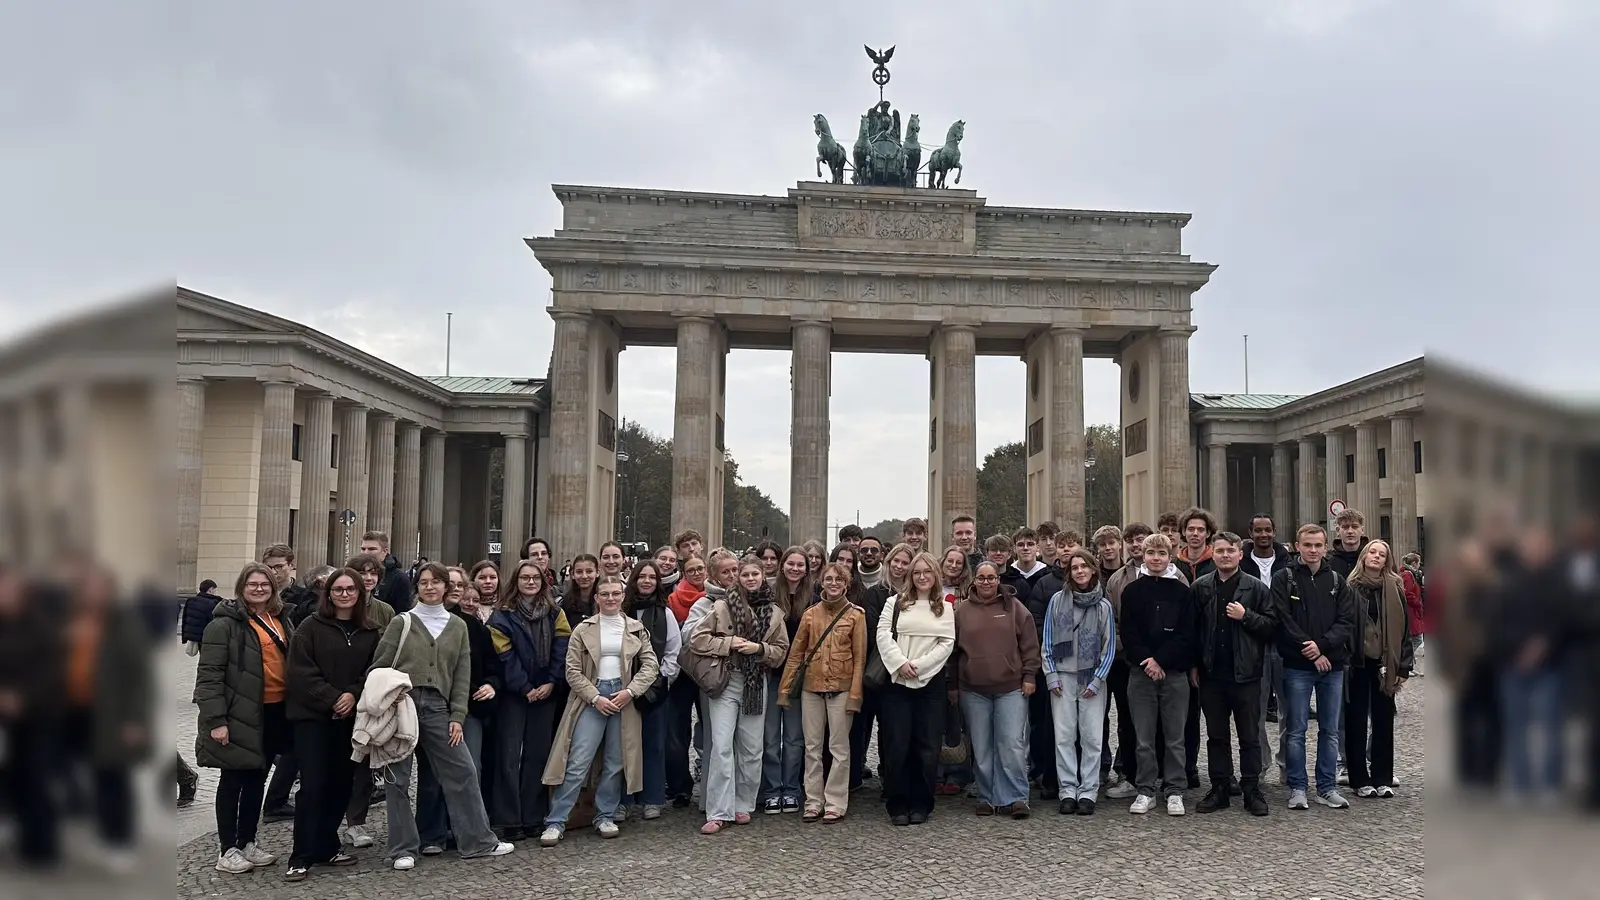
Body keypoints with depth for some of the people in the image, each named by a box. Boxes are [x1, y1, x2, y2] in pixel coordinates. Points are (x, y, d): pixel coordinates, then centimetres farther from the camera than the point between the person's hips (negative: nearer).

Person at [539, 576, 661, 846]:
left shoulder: (636, 629, 7)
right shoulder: (583, 629, 2)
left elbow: (650, 664, 3)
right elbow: (573, 671, -2)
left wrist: (630, 691, -9)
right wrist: (596, 697, -11)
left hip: (624, 698, 2)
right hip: (591, 698, -2)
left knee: (615, 763, 7)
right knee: (577, 763, -7)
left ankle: (605, 817, 20)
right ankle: (555, 822, -2)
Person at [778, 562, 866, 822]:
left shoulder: (856, 615, -1)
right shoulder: (810, 614, 6)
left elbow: (859, 658, -3)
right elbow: (796, 653, 8)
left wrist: (855, 694, -9)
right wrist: (785, 689, 4)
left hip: (841, 688, -3)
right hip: (811, 686, 3)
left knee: (839, 747, 3)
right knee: (812, 747, 8)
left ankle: (835, 803, 12)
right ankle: (813, 802, 17)